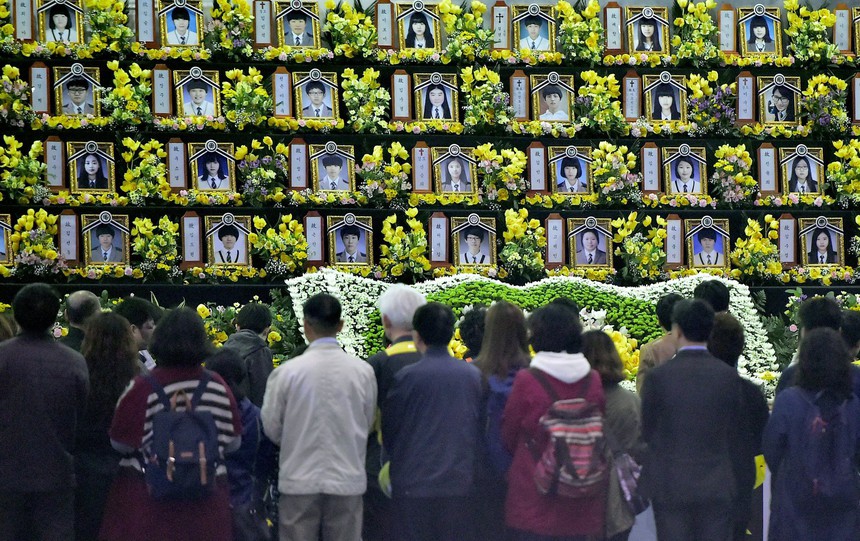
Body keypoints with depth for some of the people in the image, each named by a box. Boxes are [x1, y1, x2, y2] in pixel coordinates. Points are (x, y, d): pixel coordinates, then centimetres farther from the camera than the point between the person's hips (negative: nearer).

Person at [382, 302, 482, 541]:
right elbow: (482, 429, 10)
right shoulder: (473, 376, 2)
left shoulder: (406, 377, -9)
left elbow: (389, 430, 1)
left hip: (414, 484, -3)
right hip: (461, 483, 3)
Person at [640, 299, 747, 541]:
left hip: (670, 486, -2)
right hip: (718, 487, 2)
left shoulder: (658, 377, -10)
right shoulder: (729, 376, -3)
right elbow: (735, 432, 5)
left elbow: (646, 432, -1)